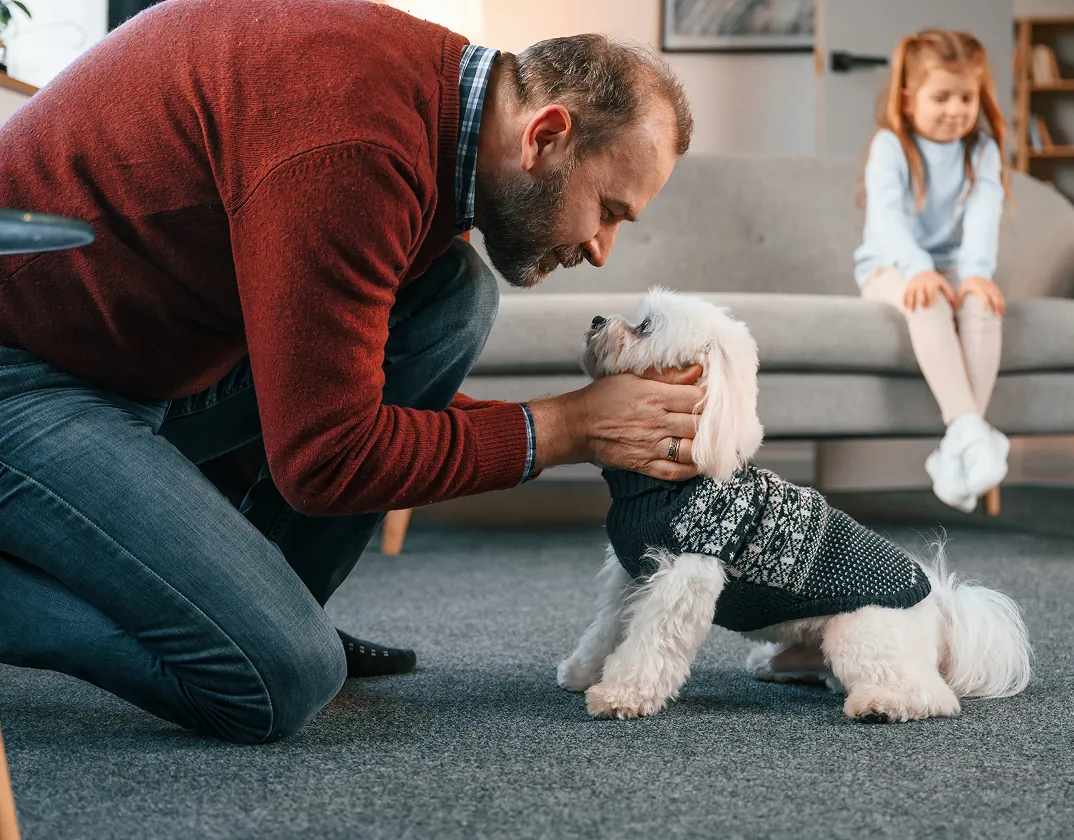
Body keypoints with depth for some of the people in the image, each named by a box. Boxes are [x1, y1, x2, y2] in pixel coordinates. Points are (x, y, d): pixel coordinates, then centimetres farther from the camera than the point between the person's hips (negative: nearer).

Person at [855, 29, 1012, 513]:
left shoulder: (982, 149, 4)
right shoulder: (891, 146, -5)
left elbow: (984, 214, -13)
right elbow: (886, 215, -20)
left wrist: (977, 272, -32)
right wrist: (918, 268, -38)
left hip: (954, 267, 3)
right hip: (891, 268, -2)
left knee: (982, 304, -32)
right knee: (927, 302, -37)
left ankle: (956, 452, -35)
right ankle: (970, 428, -46)